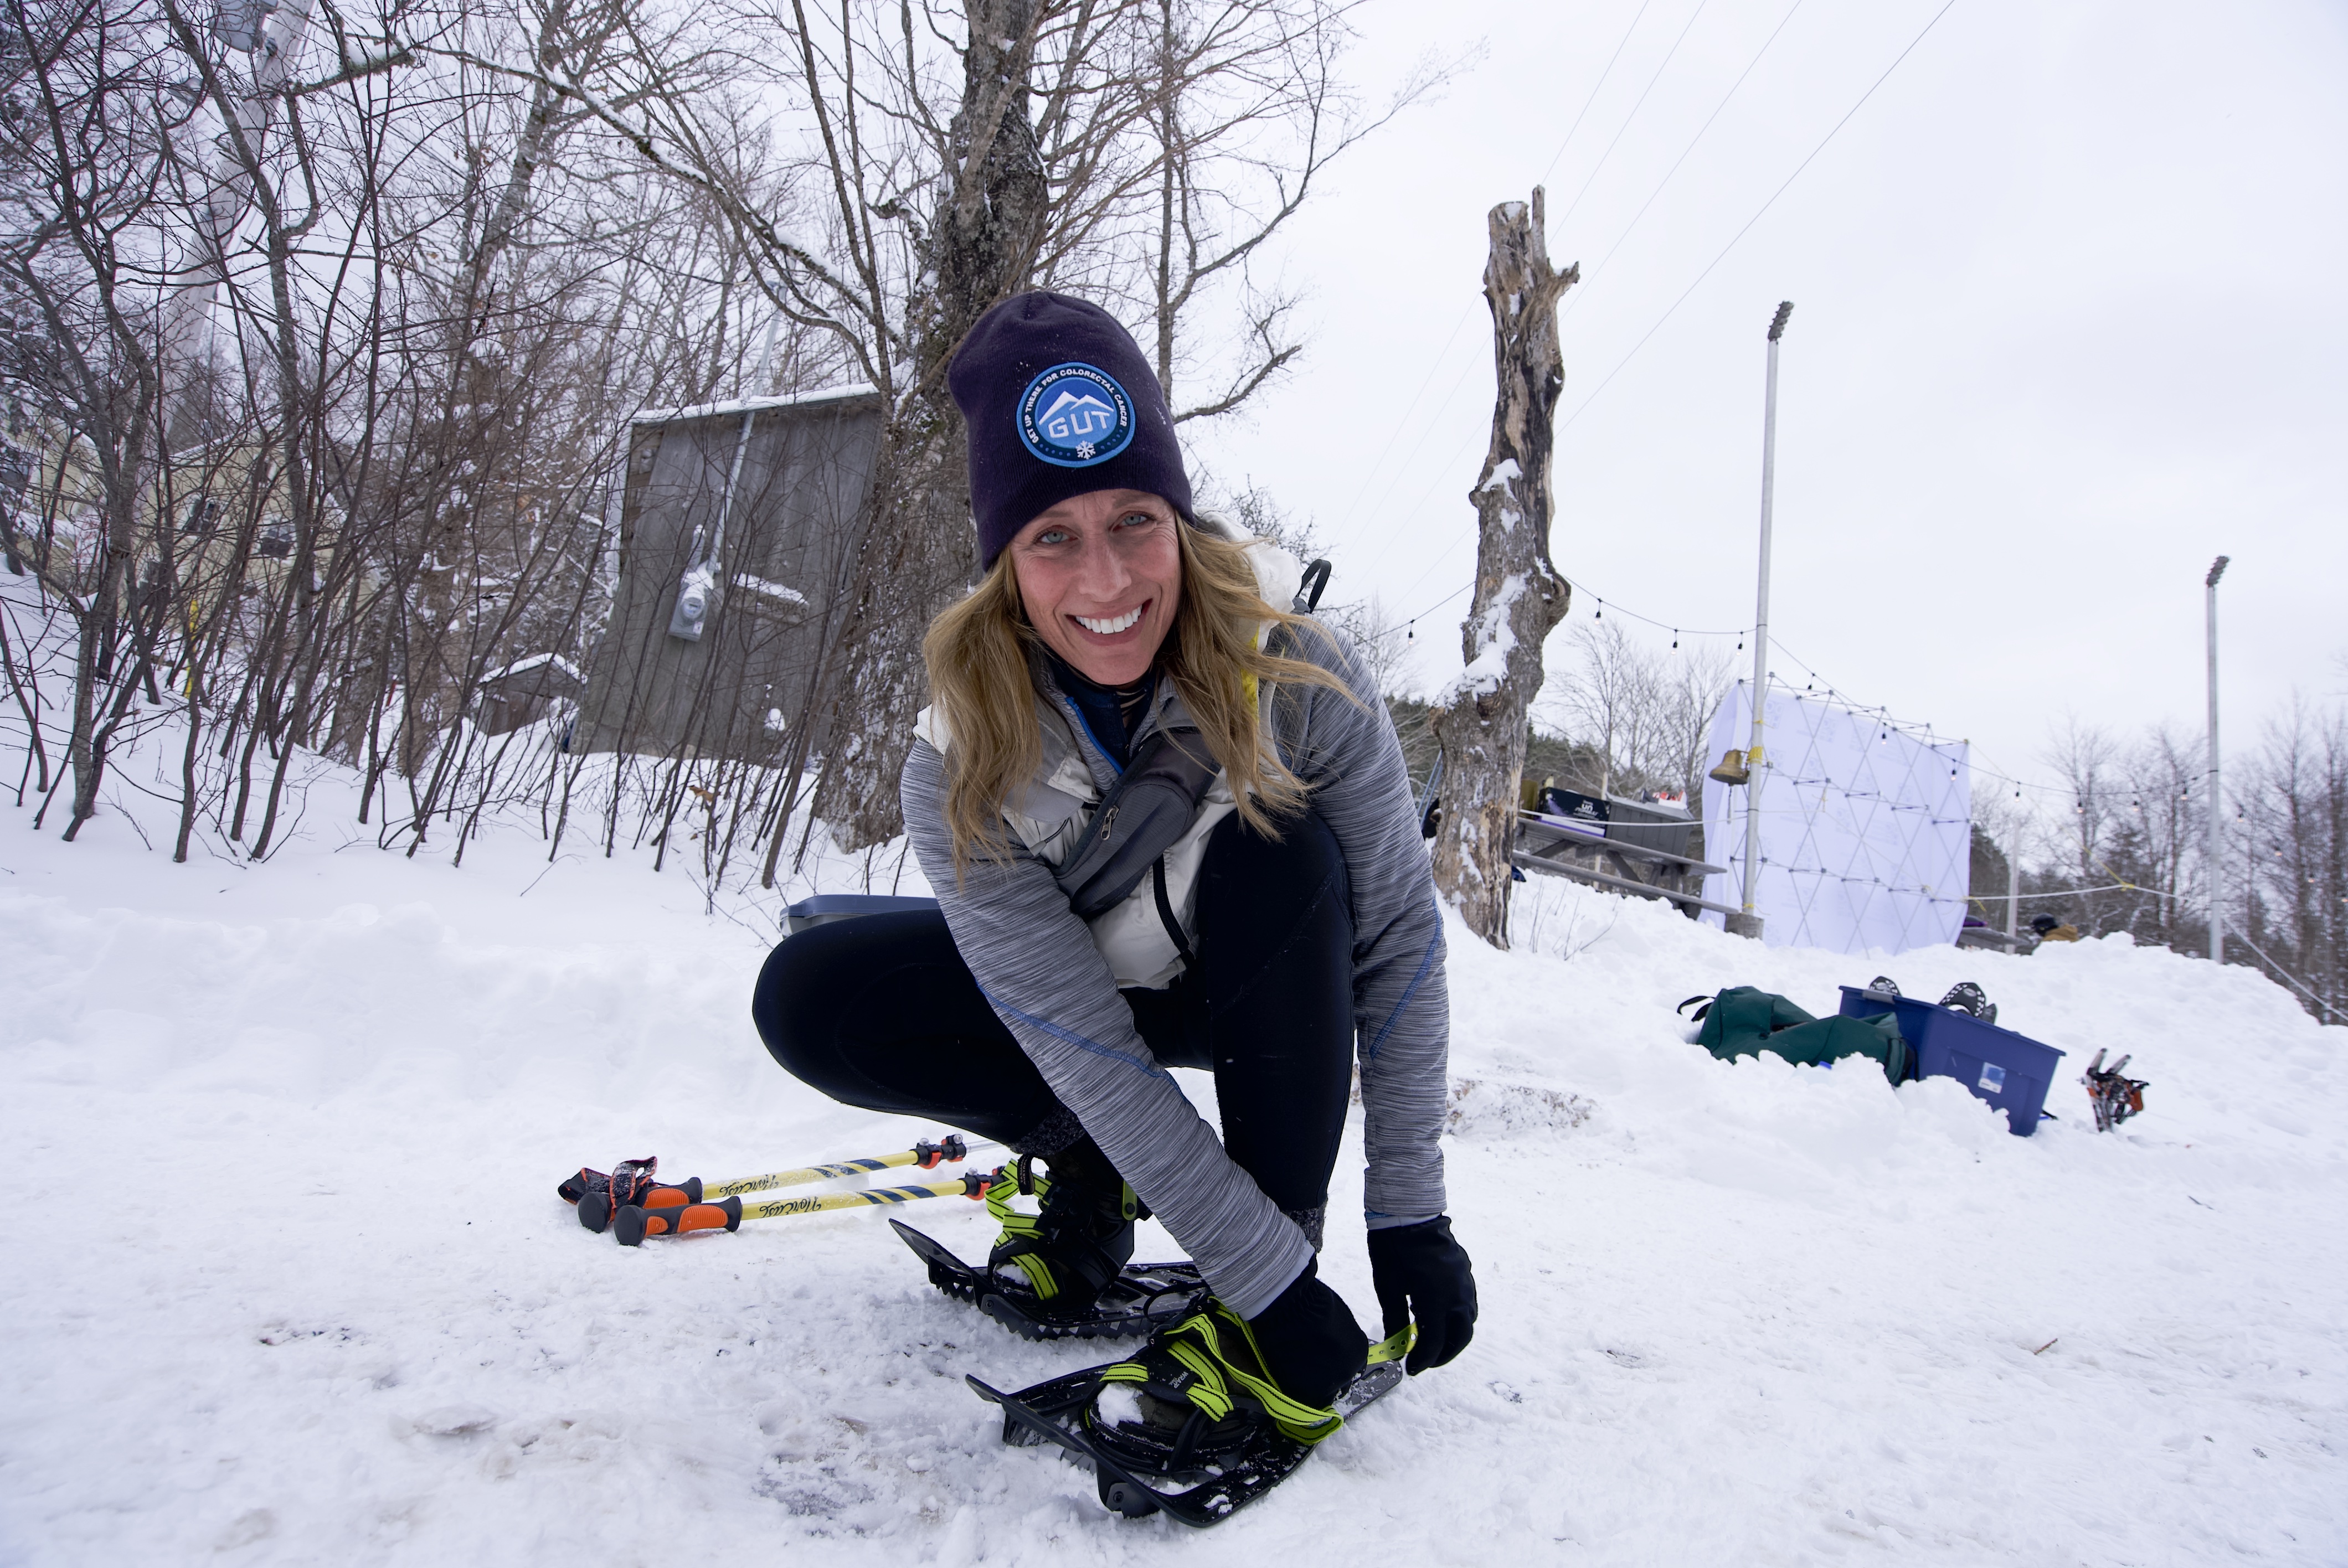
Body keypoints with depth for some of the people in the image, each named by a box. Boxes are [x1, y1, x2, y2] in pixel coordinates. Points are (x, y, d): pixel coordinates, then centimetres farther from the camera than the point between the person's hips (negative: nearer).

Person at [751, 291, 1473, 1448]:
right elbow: (1089, 1054, -29)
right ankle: (1088, 1172, 3)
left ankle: (1295, 1223, -20)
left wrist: (1410, 1217, -22)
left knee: (1281, 856, -35)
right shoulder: (959, 777, -29)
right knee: (808, 1002, -17)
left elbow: (1400, 937, -22)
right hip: (1079, 984, 1)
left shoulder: (1300, 681, -30)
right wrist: (1269, 1284, -30)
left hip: (1270, 989, -1)